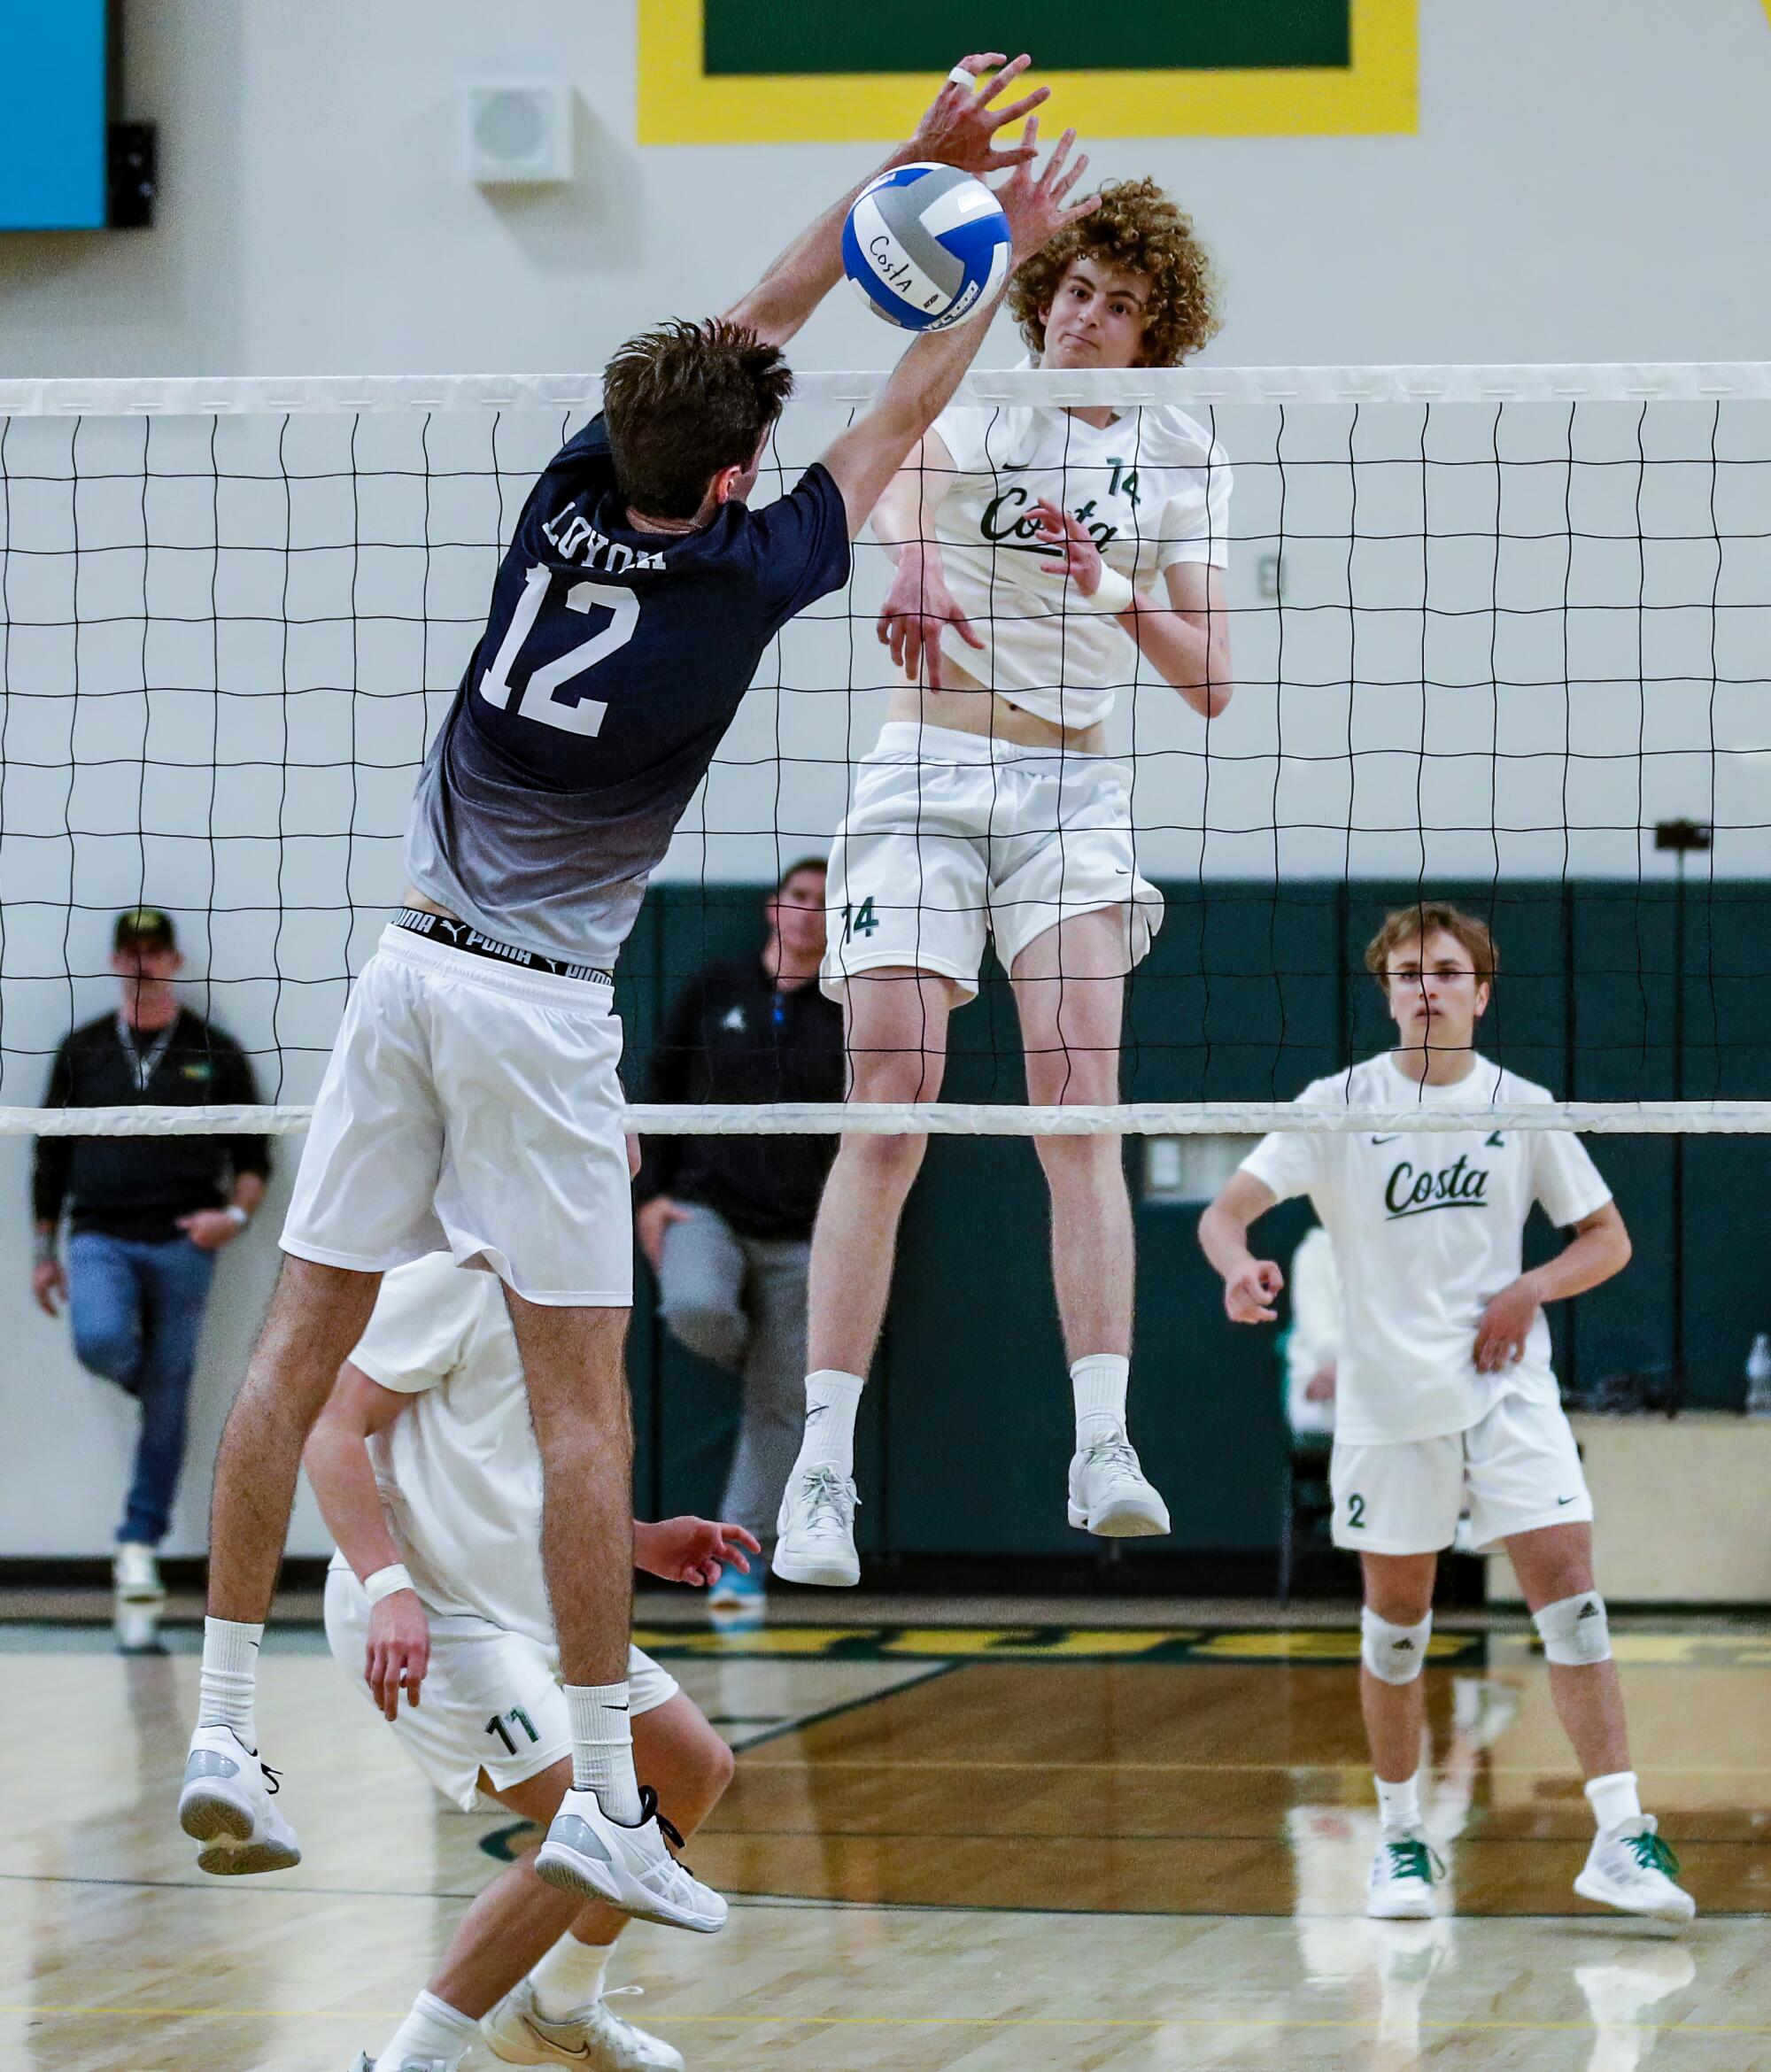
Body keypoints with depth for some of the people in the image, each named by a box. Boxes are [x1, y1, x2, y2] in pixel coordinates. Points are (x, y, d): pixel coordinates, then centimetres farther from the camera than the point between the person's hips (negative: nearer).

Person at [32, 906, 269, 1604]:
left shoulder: (213, 1053, 5)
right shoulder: (83, 1050, 8)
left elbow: (253, 1157, 9)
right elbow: (51, 1155, 12)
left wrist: (236, 1214, -10)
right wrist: (45, 1252, 9)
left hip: (181, 1243, 0)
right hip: (100, 1238, 0)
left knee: (167, 1402, -2)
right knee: (100, 1342, -28)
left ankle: (139, 1545, 7)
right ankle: (151, 1380, 9)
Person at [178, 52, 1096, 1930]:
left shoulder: (570, 496, 3)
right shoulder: (739, 578, -8)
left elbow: (751, 324, 15)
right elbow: (897, 420, 7)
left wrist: (911, 168, 18)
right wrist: (999, 248, 19)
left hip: (412, 965, 5)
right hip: (538, 1005, -5)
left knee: (302, 1343, 6)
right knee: (582, 1398, -2)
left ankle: (223, 1732, 6)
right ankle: (600, 1798, -4)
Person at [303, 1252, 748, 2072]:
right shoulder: (457, 1275, -15)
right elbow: (331, 1428, -21)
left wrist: (640, 1541, 16)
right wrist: (389, 1587, -31)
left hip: (529, 1601, 10)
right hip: (424, 1618, -10)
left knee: (697, 1769, 18)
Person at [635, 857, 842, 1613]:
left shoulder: (849, 1021, 4)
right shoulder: (713, 993, 6)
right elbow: (661, 1095, 11)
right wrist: (651, 1193, 1)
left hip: (799, 1236, 0)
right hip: (705, 1206, 0)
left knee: (778, 1407, -1)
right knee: (695, 1310, -32)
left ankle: (740, 1553, 10)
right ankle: (740, 1345, 6)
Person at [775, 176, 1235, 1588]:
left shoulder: (1183, 461, 7)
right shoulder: (973, 397, -2)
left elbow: (1210, 685, 3)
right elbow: (899, 472, -27)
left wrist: (1121, 594, -16)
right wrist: (914, 561, -50)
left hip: (1076, 793, 2)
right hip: (929, 773, -2)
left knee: (1081, 1099, -14)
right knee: (890, 1104, -11)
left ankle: (1104, 1446, -20)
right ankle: (823, 1472, -11)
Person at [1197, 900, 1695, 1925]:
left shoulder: (1523, 1108, 3)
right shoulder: (1337, 1107, -1)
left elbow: (1608, 1238, 11)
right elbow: (1226, 1210, -8)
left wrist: (1532, 1289, -9)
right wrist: (1240, 1265, -31)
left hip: (1508, 1389, 0)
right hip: (1389, 1399, 0)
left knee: (1568, 1587, -13)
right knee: (1396, 1618, 6)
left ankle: (1621, 1838, -14)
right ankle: (1400, 1836, 22)